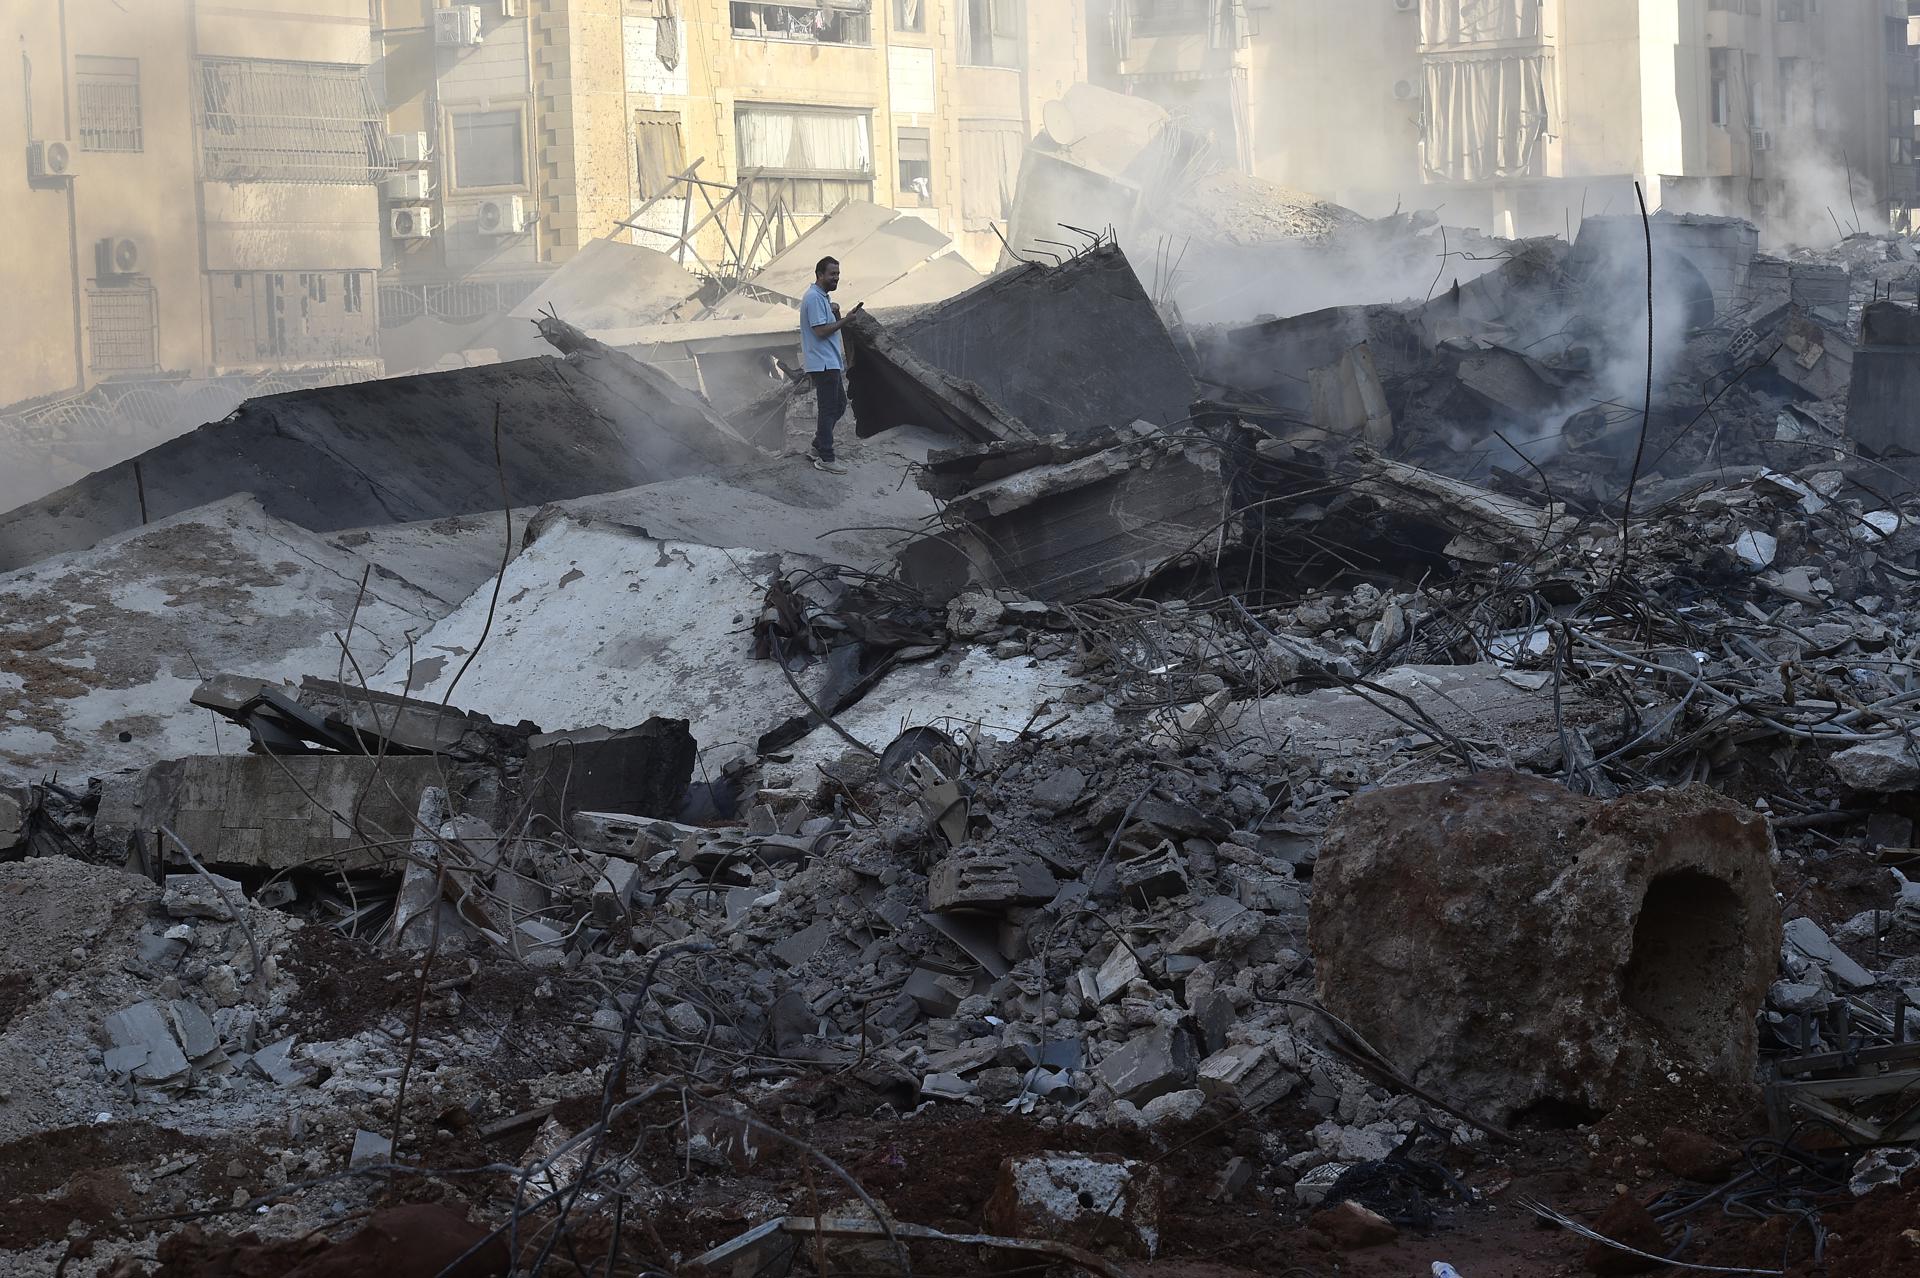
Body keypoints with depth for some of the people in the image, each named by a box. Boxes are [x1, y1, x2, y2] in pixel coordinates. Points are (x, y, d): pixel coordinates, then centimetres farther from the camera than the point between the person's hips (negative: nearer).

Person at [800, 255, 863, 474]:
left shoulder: (823, 297, 17)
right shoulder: (814, 298, -16)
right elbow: (821, 331, -22)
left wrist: (836, 314, 4)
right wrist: (847, 320, -18)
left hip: (832, 363, 11)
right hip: (823, 364, -11)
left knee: (839, 405, 16)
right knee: (829, 410, -7)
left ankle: (818, 447, 23)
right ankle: (825, 459, -3)